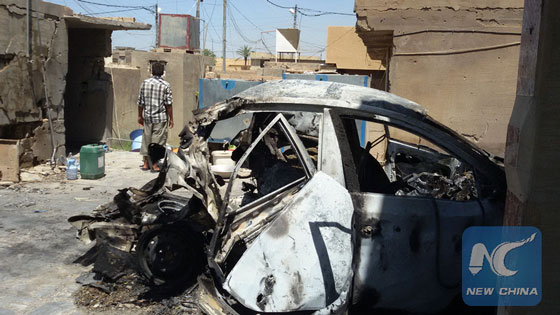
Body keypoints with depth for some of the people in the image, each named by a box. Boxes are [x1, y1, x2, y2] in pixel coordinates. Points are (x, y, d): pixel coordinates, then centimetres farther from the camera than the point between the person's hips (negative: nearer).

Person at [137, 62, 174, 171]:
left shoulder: (145, 83, 2)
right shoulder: (166, 85, -8)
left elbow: (140, 102, 5)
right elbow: (168, 104, -9)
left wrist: (140, 116, 15)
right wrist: (171, 119, -1)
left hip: (147, 117, 4)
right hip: (161, 117, -3)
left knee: (146, 139, 13)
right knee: (158, 141, 3)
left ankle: (146, 163, 20)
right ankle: (154, 165, 7)